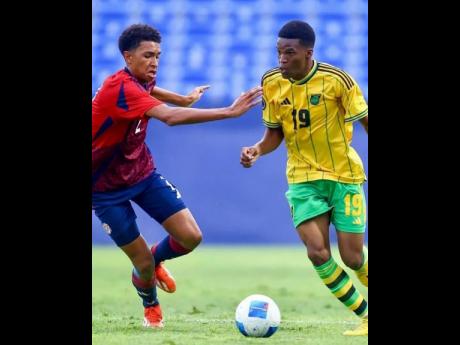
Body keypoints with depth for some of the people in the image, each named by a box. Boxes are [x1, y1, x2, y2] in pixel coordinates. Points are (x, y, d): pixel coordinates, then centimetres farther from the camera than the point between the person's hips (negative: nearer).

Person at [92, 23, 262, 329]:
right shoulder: (120, 88, -32)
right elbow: (171, 117, -46)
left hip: (143, 173, 7)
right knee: (143, 262, -4)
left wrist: (184, 98, 27)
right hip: (106, 187, -7)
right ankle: (150, 305, 32)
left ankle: (153, 261, 26)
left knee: (191, 237, -8)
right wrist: (230, 112, -48)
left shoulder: (140, 80, -3)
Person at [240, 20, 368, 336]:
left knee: (352, 256, -4)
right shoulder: (271, 83, -4)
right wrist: (258, 150, -13)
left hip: (344, 175, -3)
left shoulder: (336, 80, -16)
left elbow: (365, 121, -6)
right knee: (318, 252, -13)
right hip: (303, 177, 3)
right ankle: (365, 316, 4)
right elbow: (275, 134, 7)